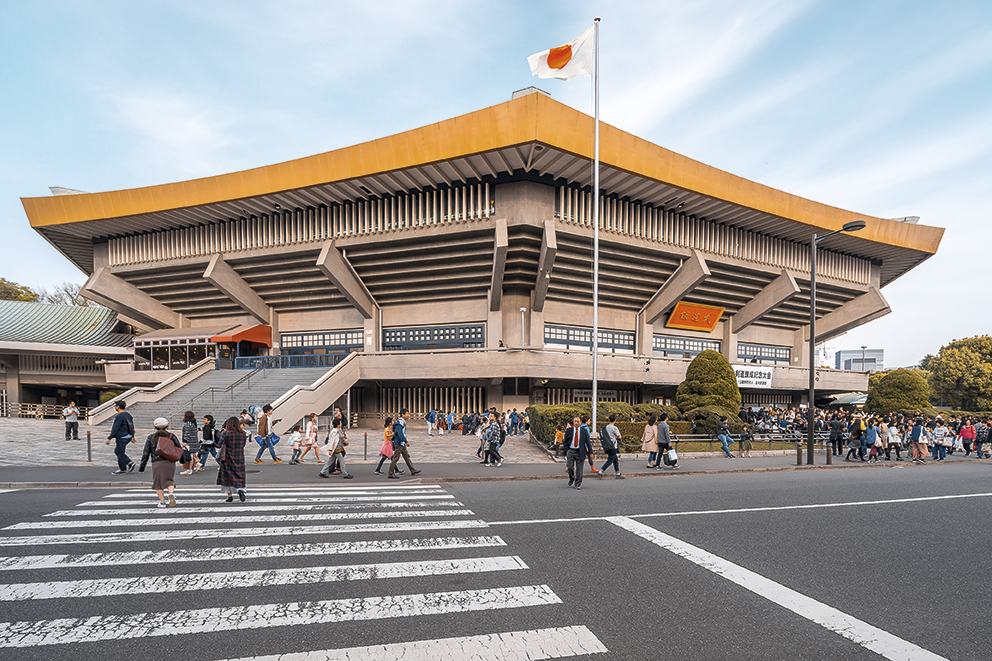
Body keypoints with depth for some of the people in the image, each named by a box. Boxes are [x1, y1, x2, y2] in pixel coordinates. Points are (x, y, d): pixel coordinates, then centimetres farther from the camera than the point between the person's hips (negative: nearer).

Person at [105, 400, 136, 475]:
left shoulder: (119, 416, -18)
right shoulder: (128, 415, 10)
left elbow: (115, 429, -21)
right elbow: (132, 426, 17)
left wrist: (109, 438, -16)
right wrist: (132, 436, 25)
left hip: (121, 438, -9)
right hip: (128, 437, 9)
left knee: (120, 453, 2)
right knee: (117, 451, 20)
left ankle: (122, 470, 11)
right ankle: (130, 463, 14)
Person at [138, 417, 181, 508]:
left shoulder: (150, 438, 5)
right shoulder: (171, 436, 4)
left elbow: (146, 454, 5)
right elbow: (179, 448, 4)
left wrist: (142, 466, 11)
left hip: (157, 463, 0)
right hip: (170, 462, 0)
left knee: (158, 483, 11)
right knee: (169, 480, 8)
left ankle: (162, 502, 12)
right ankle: (171, 494, -20)